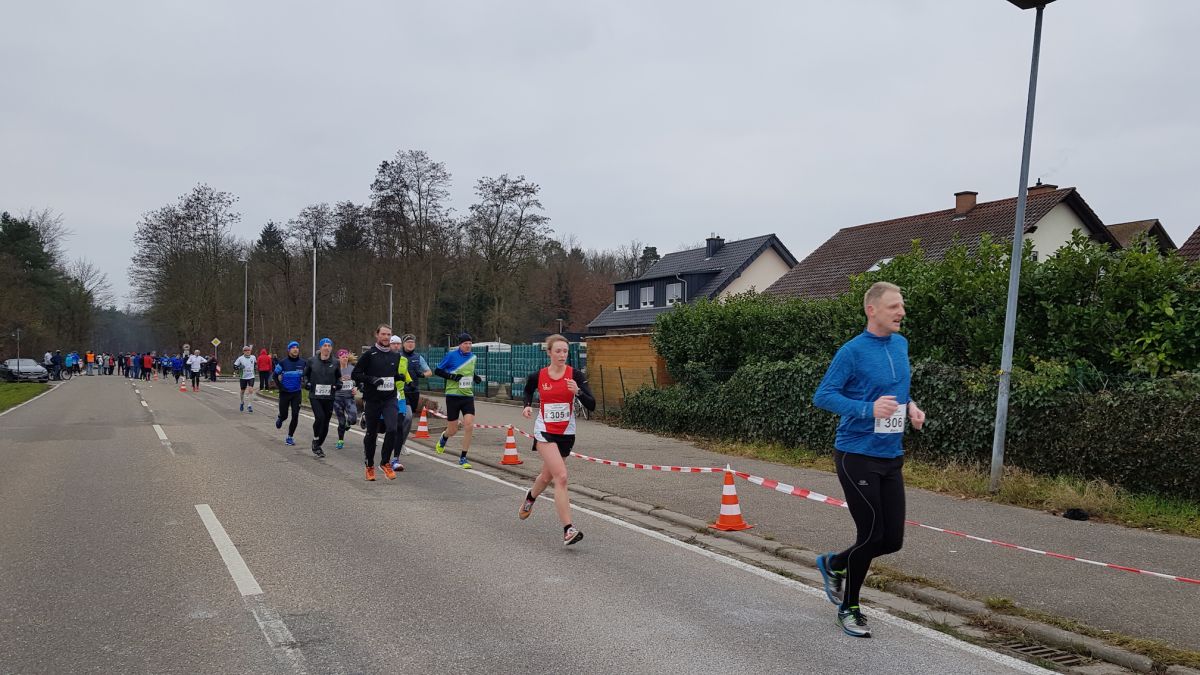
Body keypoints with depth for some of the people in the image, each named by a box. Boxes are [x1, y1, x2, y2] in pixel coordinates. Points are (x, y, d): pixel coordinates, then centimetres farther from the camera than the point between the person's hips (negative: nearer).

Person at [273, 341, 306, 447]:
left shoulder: (303, 363, -1)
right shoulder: (283, 362, -8)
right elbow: (275, 375, 2)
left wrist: (303, 384, 0)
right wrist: (280, 387, -6)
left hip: (297, 393, 2)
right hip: (285, 393, -2)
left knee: (295, 416, -5)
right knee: (284, 415, 4)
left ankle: (290, 437, 9)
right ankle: (279, 419, 43)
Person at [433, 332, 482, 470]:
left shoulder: (473, 357, 8)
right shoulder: (451, 355, -7)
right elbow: (437, 371, -3)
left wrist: (475, 377, 5)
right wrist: (451, 376, -17)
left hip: (468, 396, 3)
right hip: (453, 396, -3)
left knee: (469, 426, -13)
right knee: (453, 430, 5)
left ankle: (463, 458, -1)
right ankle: (443, 438, 43)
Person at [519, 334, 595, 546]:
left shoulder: (575, 375, -8)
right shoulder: (538, 376, -5)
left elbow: (592, 405, -13)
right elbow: (528, 390, 19)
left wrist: (577, 391, -30)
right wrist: (528, 406, 1)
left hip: (566, 433, 2)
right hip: (544, 432, -2)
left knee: (547, 476, 21)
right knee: (561, 476, -20)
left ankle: (530, 497, 57)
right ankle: (568, 530, -21)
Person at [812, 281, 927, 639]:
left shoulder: (901, 345, 9)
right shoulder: (853, 351, -13)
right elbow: (822, 396, -14)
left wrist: (910, 406, 2)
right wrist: (868, 409, -25)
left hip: (891, 457, 7)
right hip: (857, 455, -7)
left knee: (893, 539, 6)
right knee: (872, 534, -3)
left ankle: (833, 565, 33)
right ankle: (848, 608, 20)